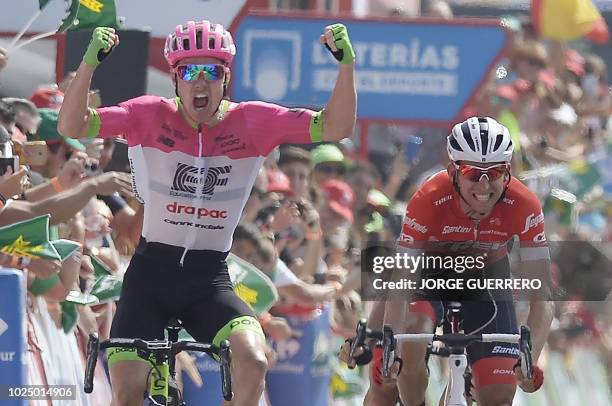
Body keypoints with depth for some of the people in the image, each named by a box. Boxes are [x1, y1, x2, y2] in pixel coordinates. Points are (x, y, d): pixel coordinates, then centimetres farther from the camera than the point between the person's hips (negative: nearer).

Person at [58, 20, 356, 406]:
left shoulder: (252, 122, -4)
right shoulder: (151, 116, -7)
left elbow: (335, 127, -10)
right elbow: (72, 126, -18)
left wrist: (347, 63, -25)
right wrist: (89, 63, -34)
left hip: (209, 278, 0)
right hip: (151, 273, 0)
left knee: (253, 361, -28)